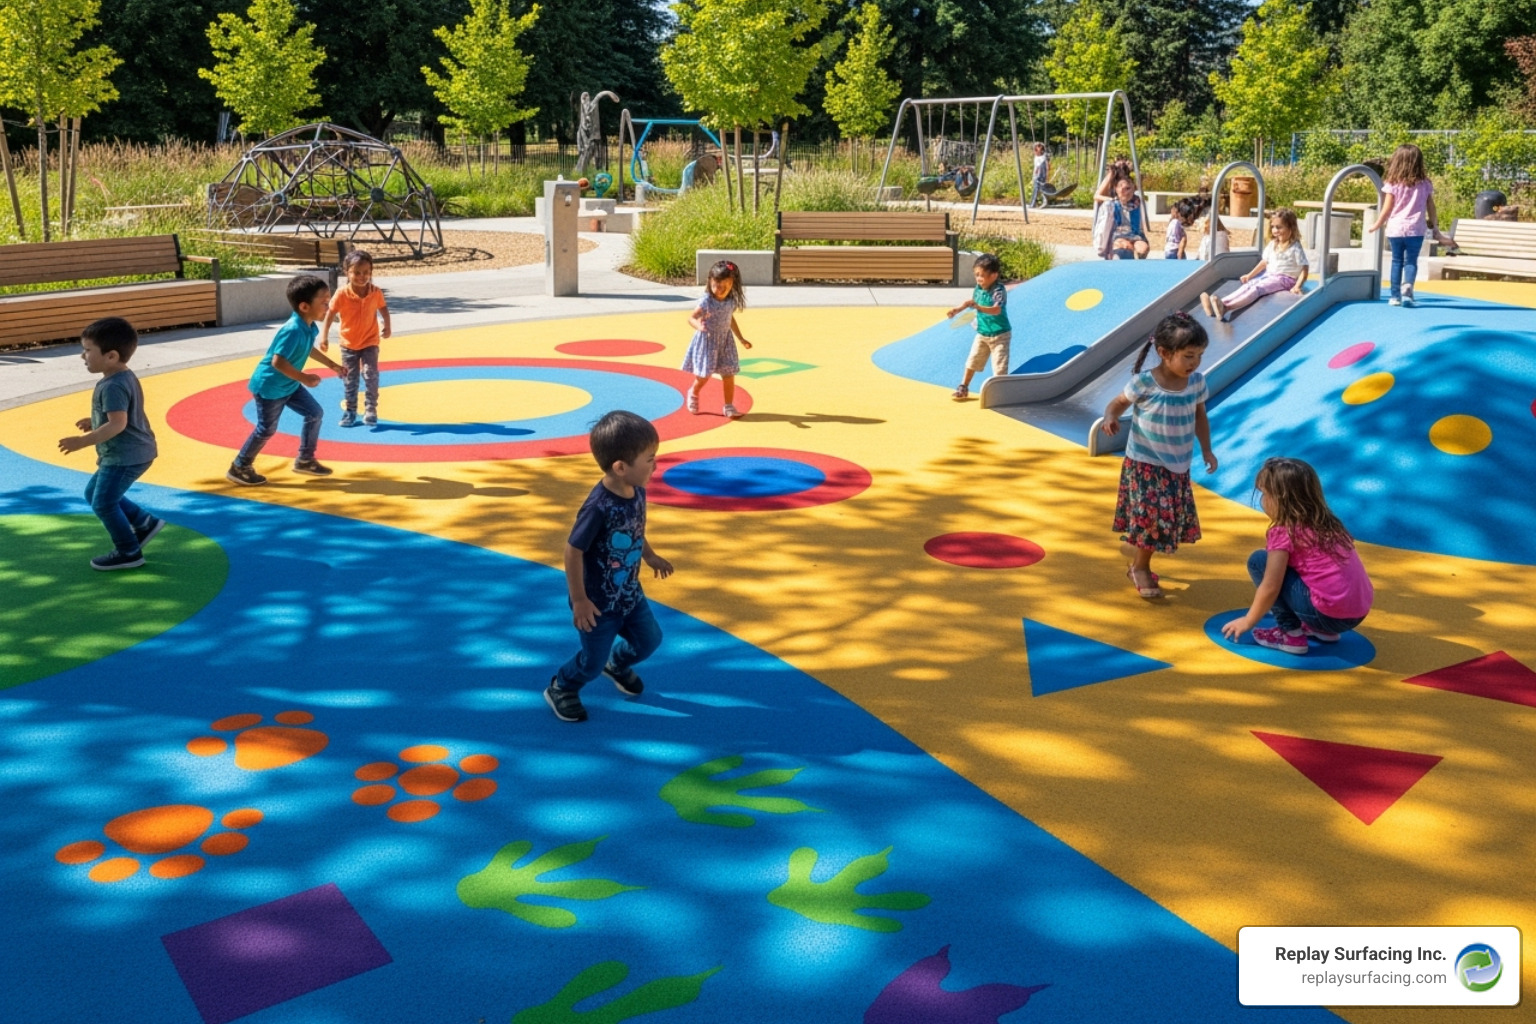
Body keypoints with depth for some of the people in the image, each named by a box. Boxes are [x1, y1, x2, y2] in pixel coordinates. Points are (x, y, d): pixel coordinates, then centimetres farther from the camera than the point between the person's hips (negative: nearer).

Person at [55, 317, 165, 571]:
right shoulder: (124, 377, 8)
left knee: (103, 503, -1)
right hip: (129, 453, 11)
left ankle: (129, 553, 11)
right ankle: (144, 523, 24)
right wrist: (95, 423, 20)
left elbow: (118, 423, -30)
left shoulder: (112, 387, -24)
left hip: (125, 456, -11)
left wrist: (83, 441, -29)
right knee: (94, 493, 21)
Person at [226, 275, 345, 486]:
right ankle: (239, 468, 17)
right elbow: (278, 361, -34)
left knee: (315, 413, 10)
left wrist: (332, 365, 22)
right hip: (269, 386, -9)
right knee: (266, 429, 1)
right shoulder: (293, 330, -31)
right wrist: (304, 378, -28)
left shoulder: (310, 328, -2)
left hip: (289, 385, 9)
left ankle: (305, 460, 23)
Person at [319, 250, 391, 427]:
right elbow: (329, 314, -16)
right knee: (349, 379, 9)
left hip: (370, 342, 0)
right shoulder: (342, 294, -19)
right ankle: (349, 411, 20)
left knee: (371, 375, -11)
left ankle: (371, 409, 0)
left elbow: (383, 308, 7)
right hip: (349, 344, 0)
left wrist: (387, 327, 8)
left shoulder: (376, 292, -13)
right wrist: (324, 337, -23)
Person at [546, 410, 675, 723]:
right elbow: (573, 551, -26)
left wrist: (650, 557, 22)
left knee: (649, 639, 20)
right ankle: (560, 688, 37)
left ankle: (617, 665, 49)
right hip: (598, 601, -7)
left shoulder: (637, 492, -10)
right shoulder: (598, 507, -34)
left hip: (629, 592, 7)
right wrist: (579, 601, -21)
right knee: (593, 661, 8)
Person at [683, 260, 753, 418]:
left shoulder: (732, 302, -3)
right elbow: (691, 318, -20)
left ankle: (729, 406, 13)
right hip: (707, 342, -4)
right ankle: (693, 394, 35)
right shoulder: (706, 301, -18)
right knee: (704, 376, 3)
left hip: (725, 342, 4)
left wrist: (741, 338, 21)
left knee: (729, 375, 2)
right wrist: (698, 325, -44)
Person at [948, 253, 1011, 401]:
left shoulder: (999, 290, -24)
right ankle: (963, 388, 25)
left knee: (1000, 367, -7)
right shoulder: (978, 288, -3)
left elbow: (997, 310, -40)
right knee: (972, 361, 13)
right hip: (982, 333, 7)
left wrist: (977, 306, -52)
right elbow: (971, 302, 18)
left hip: (999, 335, -7)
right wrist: (957, 310, 8)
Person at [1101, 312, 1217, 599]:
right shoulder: (1143, 383, -19)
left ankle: (1138, 566, 30)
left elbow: (1200, 417, 10)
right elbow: (1118, 403, -8)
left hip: (1178, 465, 5)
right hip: (1144, 463, -5)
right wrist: (1110, 417, -29)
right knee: (1151, 515, -8)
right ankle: (1141, 569, 15)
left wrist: (1206, 449, 7)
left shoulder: (1197, 382, -4)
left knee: (1172, 518, 11)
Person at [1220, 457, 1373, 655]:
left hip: (1328, 614, -8)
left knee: (1259, 561, -1)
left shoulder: (1284, 532, -8)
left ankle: (1290, 634, 1)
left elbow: (1270, 588, -8)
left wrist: (1248, 621, 7)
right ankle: (1323, 630, 19)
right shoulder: (1325, 524, 14)